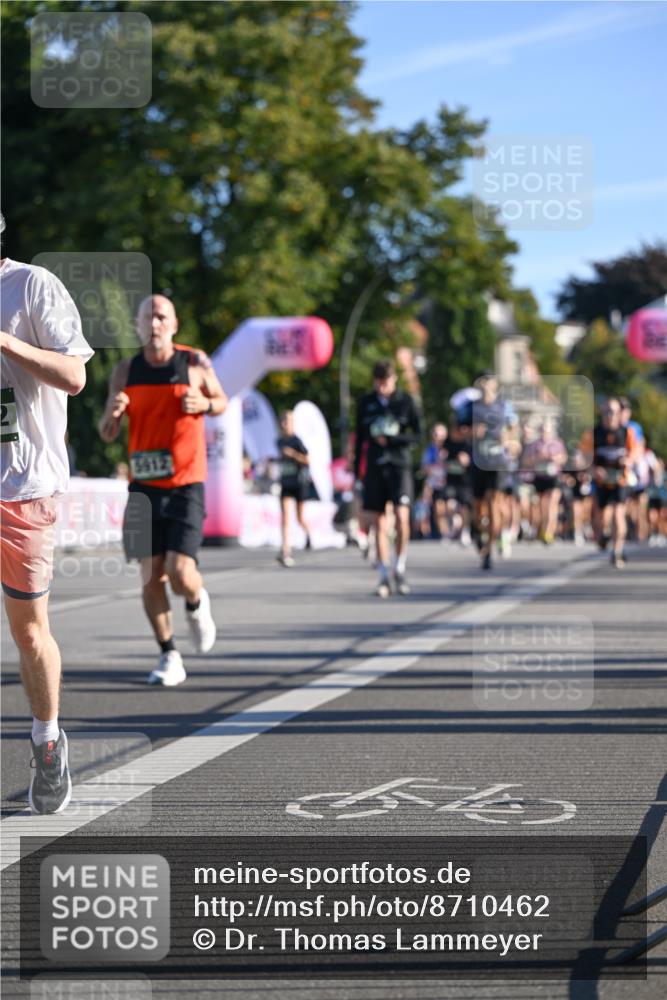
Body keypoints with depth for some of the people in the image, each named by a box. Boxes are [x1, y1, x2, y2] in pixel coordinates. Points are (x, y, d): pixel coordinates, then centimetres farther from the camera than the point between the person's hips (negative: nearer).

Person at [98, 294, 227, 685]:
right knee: (151, 576, -3)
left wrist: (204, 404, -10)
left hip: (186, 486, -2)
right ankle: (170, 657, 10)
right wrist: (113, 414, -18)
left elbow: (222, 402, 14)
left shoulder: (195, 363, -3)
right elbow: (107, 434, 6)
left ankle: (197, 603, 22)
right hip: (144, 487, 2)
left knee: (180, 572, -14)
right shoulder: (126, 371, 3)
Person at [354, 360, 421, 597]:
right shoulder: (366, 403, 8)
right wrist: (356, 471, 9)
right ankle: (384, 577, 7)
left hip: (399, 465, -2)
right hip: (374, 468, 2)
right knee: (379, 522, 1)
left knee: (402, 516, -17)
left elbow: (417, 434, 1)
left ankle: (400, 568, 1)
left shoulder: (406, 401, 1)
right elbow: (359, 437, 12)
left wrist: (391, 440, -13)